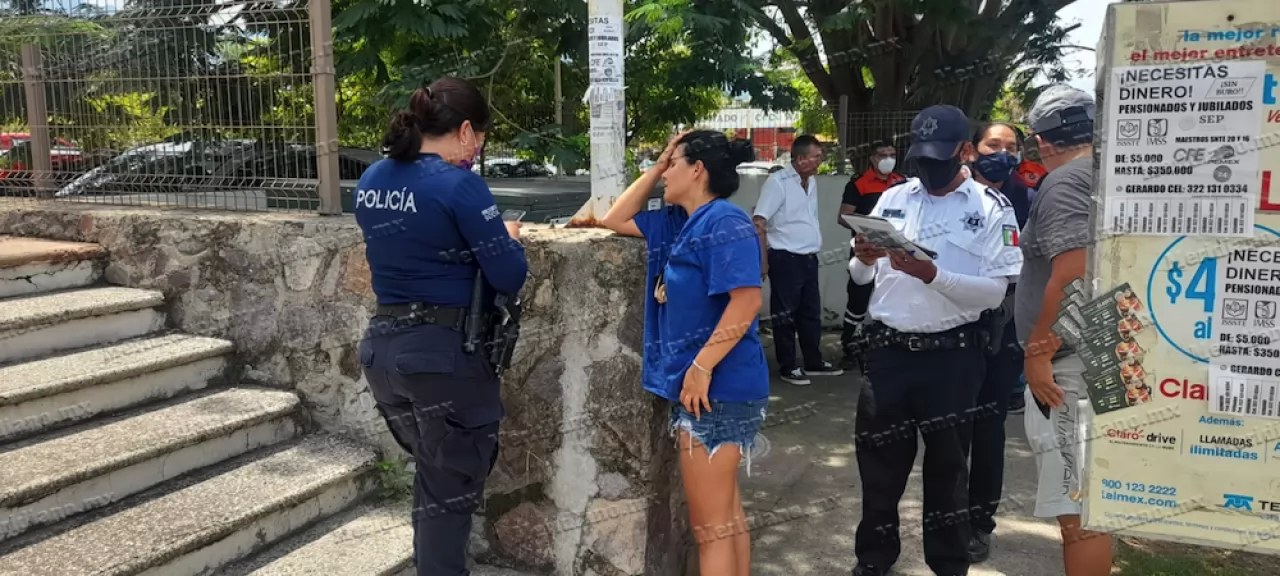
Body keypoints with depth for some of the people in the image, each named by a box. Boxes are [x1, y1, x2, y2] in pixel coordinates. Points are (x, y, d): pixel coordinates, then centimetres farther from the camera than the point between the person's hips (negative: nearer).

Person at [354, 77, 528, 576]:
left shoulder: (371, 182, 7)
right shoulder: (458, 184, -16)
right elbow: (510, 277, -14)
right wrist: (509, 238, 6)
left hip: (383, 346, 7)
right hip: (444, 353, -7)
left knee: (432, 474, 24)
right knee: (451, 488, 9)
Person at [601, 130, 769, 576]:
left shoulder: (724, 222, -15)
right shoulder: (677, 222, 14)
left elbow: (747, 299, -25)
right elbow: (617, 221, 24)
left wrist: (702, 366, -24)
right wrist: (654, 169, 14)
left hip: (716, 387, -10)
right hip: (700, 387, 10)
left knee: (710, 524, 0)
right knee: (725, 512, 19)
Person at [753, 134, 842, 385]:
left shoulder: (811, 181, 11)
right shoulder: (778, 182, -14)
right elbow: (759, 223, -16)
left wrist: (815, 248, 17)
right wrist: (762, 260, -16)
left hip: (809, 258, 8)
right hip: (785, 259, -8)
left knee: (811, 312, 15)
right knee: (785, 315, 3)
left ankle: (814, 362, 27)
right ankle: (788, 367, 13)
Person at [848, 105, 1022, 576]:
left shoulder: (991, 208, -5)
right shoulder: (893, 198, 7)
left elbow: (994, 293, -13)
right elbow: (861, 278, 9)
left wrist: (931, 274, -25)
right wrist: (863, 259, -13)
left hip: (951, 355, -3)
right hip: (887, 350, 4)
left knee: (947, 463, 12)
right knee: (878, 457, 12)